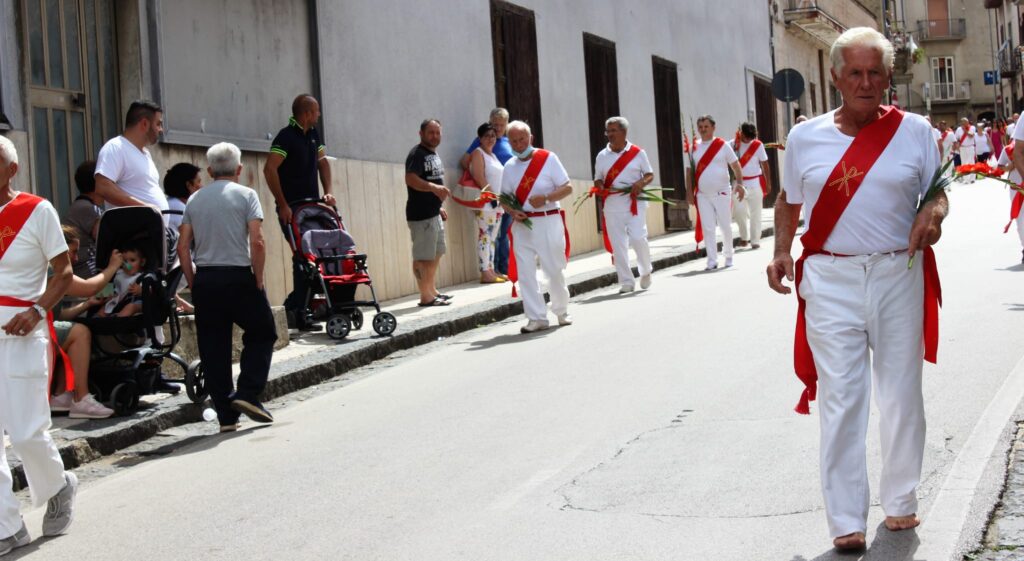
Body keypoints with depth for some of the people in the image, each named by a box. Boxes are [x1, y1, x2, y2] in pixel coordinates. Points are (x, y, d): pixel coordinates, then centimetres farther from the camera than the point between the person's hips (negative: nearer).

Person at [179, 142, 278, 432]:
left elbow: (183, 247, 6)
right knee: (262, 334, 14)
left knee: (213, 349, 7)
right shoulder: (245, 195, -1)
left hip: (204, 279, 4)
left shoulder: (195, 199, 11)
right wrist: (258, 279, -3)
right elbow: (257, 242, -12)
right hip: (238, 277, -4)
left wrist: (194, 284, 11)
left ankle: (226, 415, 7)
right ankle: (247, 394, -2)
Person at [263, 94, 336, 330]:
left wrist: (329, 191, 6)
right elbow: (270, 169, -21)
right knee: (304, 258, -10)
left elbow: (322, 161, 22)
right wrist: (283, 205, -22)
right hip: (292, 208, -8)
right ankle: (296, 310, -3)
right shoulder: (287, 136, -13)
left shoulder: (313, 134, 13)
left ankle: (296, 305, 12)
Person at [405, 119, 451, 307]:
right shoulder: (417, 154, -13)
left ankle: (432, 291, 28)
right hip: (420, 214, -10)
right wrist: (434, 187, -38)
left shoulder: (434, 154, 17)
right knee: (423, 256, -8)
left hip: (433, 212, 10)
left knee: (435, 254, 18)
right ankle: (426, 297, -7)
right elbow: (411, 180, -27)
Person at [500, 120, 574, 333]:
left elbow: (567, 188, -4)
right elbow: (505, 197, 14)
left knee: (554, 270, 4)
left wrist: (546, 198, -20)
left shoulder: (548, 158, -4)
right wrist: (512, 211, -7)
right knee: (525, 272, 0)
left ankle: (562, 311, 23)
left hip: (548, 222, -4)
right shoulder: (509, 167, 8)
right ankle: (537, 317, 7)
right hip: (522, 225, 4)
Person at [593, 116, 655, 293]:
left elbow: (650, 174, 7)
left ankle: (646, 271, 15)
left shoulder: (638, 152, 2)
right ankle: (626, 281, 10)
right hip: (612, 203, 3)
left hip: (634, 201, -3)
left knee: (638, 237, -13)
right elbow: (598, 179, 13)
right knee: (617, 243, 1)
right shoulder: (602, 156, 8)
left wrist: (641, 182, -15)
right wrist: (599, 187, -9)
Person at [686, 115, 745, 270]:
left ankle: (729, 257, 22)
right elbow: (691, 171, 9)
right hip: (702, 195, 2)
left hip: (722, 193, -2)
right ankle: (712, 261, 2)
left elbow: (735, 165, -1)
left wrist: (739, 183, -13)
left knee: (725, 226, 5)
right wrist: (690, 190, 1)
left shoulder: (722, 145, -2)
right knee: (707, 228, -1)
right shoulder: (694, 148, 6)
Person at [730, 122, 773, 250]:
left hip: (755, 183, -1)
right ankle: (744, 236, 18)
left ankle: (755, 241, 9)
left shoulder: (758, 145, -2)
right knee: (738, 211, -5)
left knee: (755, 213, 1)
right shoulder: (734, 144, 0)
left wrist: (768, 183, 0)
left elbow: (765, 165, 1)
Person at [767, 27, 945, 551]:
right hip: (830, 282, 0)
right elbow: (788, 200, 15)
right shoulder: (805, 137, 4)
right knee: (840, 400, -3)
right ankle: (846, 521, 4)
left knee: (901, 394, 11)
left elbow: (937, 191, 9)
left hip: (899, 277, 1)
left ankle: (900, 501, 29)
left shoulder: (914, 130, 2)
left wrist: (933, 214, -14)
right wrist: (781, 251, 0)